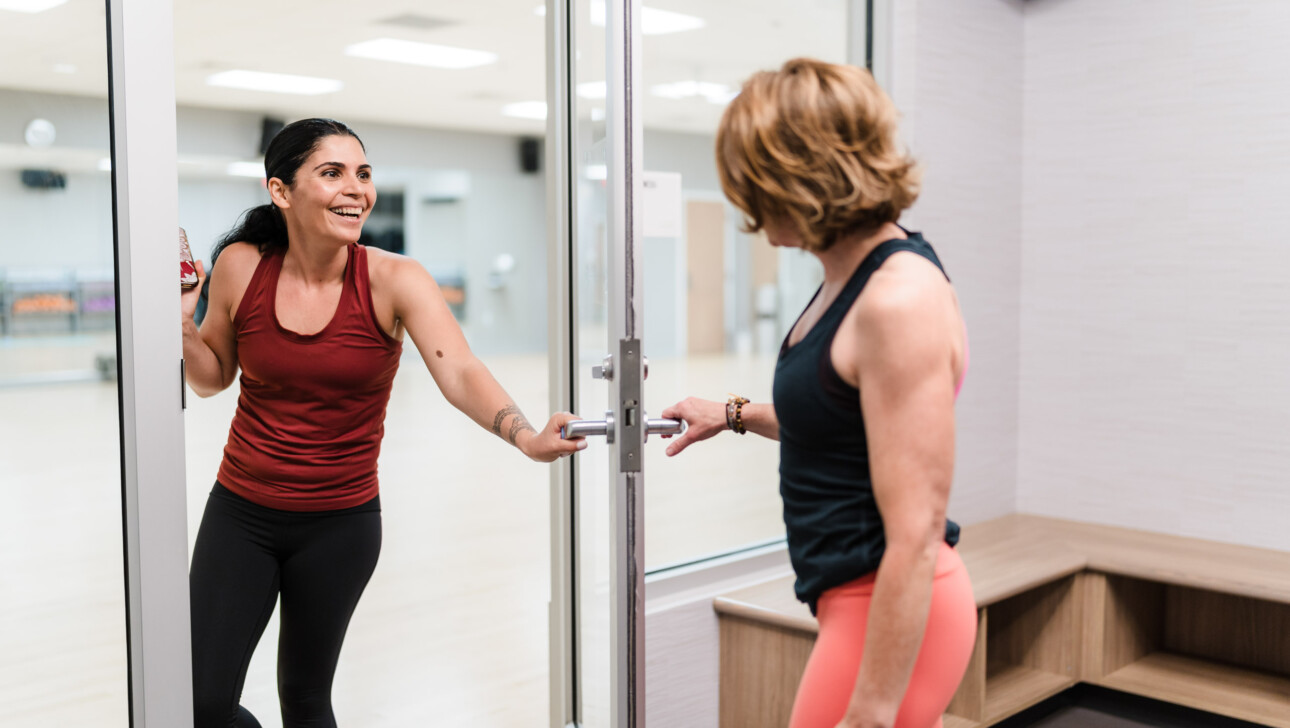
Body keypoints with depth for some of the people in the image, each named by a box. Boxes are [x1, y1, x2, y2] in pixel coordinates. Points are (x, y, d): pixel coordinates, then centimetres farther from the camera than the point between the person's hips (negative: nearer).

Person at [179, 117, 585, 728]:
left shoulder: (393, 281, -14)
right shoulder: (241, 267, -7)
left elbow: (461, 373, -28)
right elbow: (213, 378, 8)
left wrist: (526, 437, -46)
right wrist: (184, 328, -13)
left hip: (341, 523, -1)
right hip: (240, 514, 2)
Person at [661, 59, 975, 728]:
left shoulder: (901, 301, -23)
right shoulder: (851, 277, 6)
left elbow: (915, 535, -25)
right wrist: (735, 415, 30)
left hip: (891, 615, -9)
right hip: (858, 599, 9)